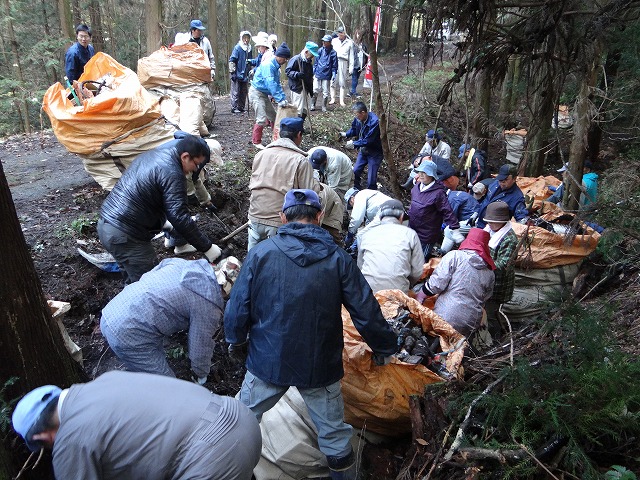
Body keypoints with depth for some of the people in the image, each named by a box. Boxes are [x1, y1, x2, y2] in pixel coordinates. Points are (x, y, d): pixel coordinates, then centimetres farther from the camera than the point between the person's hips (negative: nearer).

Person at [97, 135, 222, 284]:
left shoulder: (154, 154, 12)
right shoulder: (172, 174, -18)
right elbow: (180, 218, -23)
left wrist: (162, 221, 24)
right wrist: (207, 247, -16)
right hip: (124, 235, -10)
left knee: (132, 279, 26)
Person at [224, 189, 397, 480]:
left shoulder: (260, 253, -10)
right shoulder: (337, 259, -9)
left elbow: (237, 307, -6)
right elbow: (366, 313, -7)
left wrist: (236, 341, 13)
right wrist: (384, 348, 9)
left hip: (267, 361, 1)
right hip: (320, 366, 0)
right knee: (334, 437, 17)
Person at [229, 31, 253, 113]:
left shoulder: (249, 49, 11)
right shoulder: (237, 48, -8)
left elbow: (251, 62, 23)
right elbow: (232, 60, -10)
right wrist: (232, 71, -15)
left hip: (245, 75, 7)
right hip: (237, 75, -7)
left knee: (243, 93, 11)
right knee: (236, 92, -4)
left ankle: (241, 107, 19)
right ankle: (234, 108, 1)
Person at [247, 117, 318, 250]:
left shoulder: (261, 154, 6)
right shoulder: (300, 160, -11)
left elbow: (252, 184, 13)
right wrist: (318, 185, 8)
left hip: (255, 216, 5)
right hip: (280, 221, -5)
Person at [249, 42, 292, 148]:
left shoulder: (276, 67, 9)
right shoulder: (268, 65, -21)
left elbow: (277, 84, 13)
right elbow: (271, 84, -31)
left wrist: (283, 99, 2)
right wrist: (280, 100, -36)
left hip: (264, 94, 10)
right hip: (256, 93, -10)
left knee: (273, 117, 11)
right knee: (262, 119, -13)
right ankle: (256, 142, -1)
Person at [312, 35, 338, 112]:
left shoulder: (333, 52, -5)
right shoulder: (320, 50, 4)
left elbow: (334, 66, -1)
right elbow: (316, 62, 13)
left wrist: (334, 75, -10)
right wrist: (313, 72, 10)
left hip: (326, 76, -2)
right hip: (317, 75, 2)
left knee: (325, 92, 3)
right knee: (315, 90, 0)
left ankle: (324, 107, 17)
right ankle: (312, 105, 14)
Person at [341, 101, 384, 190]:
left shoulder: (374, 122, -31)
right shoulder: (358, 119, -10)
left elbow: (368, 140, -29)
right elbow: (354, 129, 11)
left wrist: (354, 144, -23)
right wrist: (346, 134, -7)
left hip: (374, 153, -7)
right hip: (363, 150, 7)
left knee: (371, 179, -5)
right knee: (355, 171, 12)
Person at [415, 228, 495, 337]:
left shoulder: (455, 256, -6)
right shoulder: (490, 273, 9)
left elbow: (436, 284, -12)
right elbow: (485, 298, 17)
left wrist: (419, 297, 1)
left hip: (445, 317, -4)